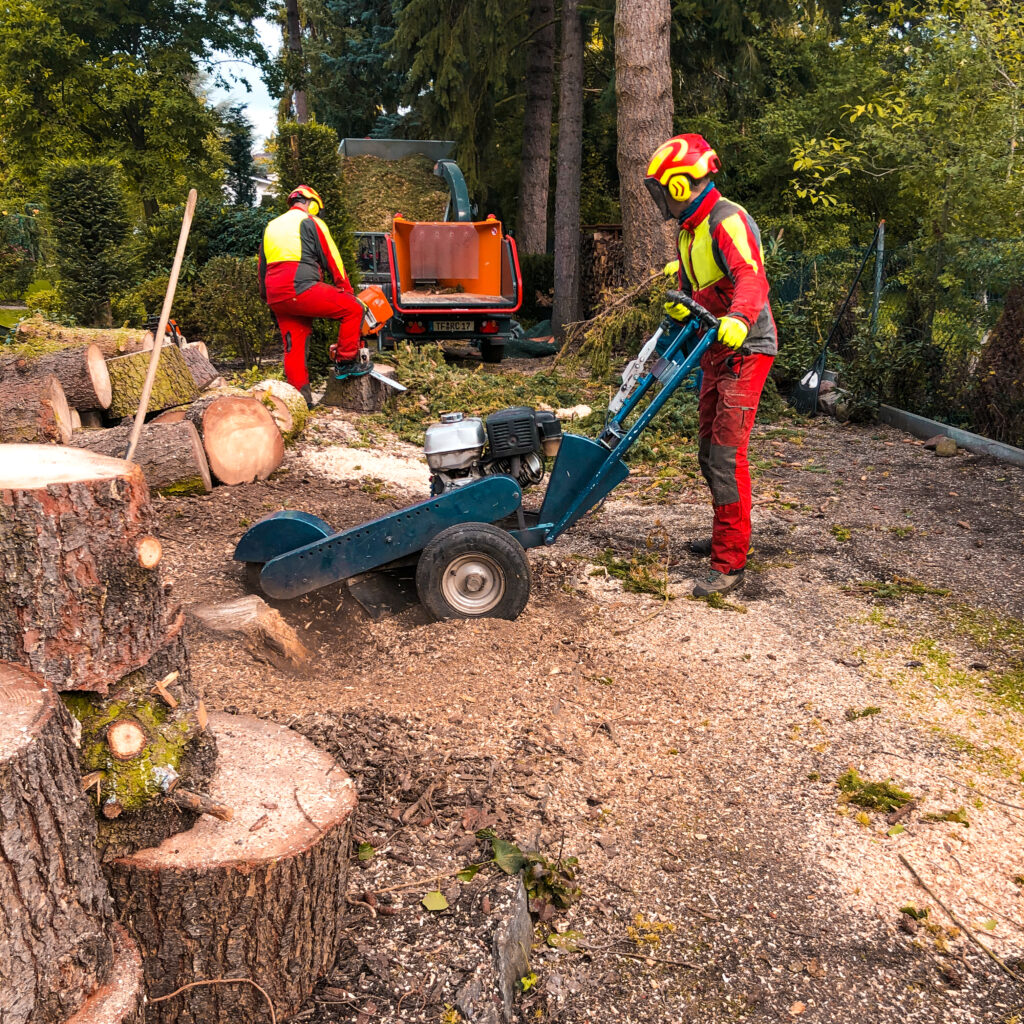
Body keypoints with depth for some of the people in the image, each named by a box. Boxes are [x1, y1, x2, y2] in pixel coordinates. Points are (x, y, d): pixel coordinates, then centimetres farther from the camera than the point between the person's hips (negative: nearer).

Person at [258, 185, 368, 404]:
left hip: (276, 298, 7)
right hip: (301, 288, -7)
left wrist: (269, 299, 31)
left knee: (293, 346, 11)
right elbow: (332, 260, 5)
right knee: (353, 308, 2)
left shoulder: (271, 227, 27)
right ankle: (346, 362, 2)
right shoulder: (310, 222, 6)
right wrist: (348, 292, 13)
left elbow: (262, 268, 28)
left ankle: (299, 394, 9)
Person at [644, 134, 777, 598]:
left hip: (746, 350, -10)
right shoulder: (689, 229, 14)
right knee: (709, 450, 15)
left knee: (726, 454, -13)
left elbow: (752, 279, -33)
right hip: (715, 351, 10)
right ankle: (727, 536, 31)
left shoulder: (728, 221, -17)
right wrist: (678, 303, 2)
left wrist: (738, 319, -52)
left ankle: (730, 563, -8)